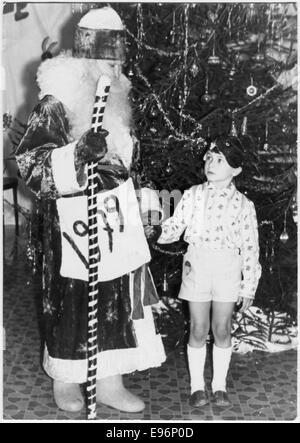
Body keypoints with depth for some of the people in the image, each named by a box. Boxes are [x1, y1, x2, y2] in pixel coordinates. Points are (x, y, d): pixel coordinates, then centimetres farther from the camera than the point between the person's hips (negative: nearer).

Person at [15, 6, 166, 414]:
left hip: (118, 226, 7)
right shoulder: (55, 106, -13)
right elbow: (31, 165, -20)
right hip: (73, 229, -7)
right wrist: (79, 153, -34)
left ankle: (110, 383, 26)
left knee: (121, 304, 10)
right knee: (71, 306, 8)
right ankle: (65, 382, 30)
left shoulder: (116, 104, 11)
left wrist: (144, 198, 16)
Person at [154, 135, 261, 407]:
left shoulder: (243, 205, 0)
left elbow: (250, 248, 2)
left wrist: (249, 287, 1)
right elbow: (175, 227, 5)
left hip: (228, 269, 0)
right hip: (196, 265, 0)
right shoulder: (193, 195, 3)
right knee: (199, 329, 4)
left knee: (222, 329, 5)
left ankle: (219, 386, 21)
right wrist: (153, 231, -16)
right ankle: (197, 386, 18)